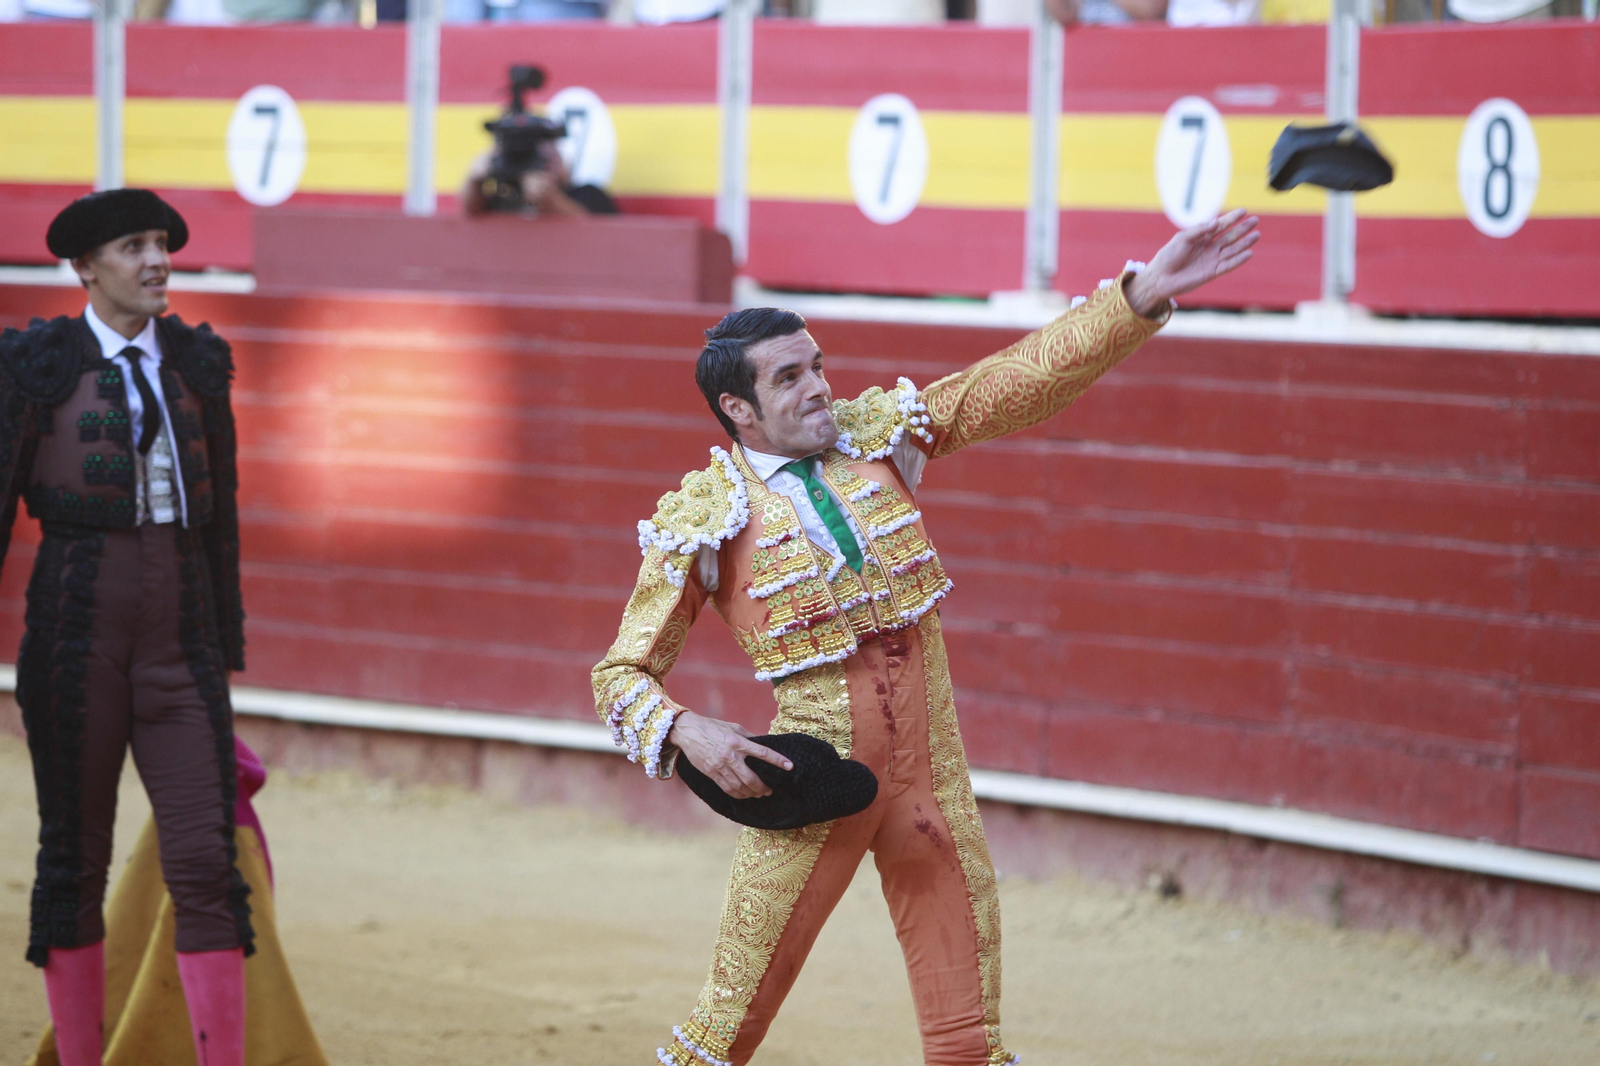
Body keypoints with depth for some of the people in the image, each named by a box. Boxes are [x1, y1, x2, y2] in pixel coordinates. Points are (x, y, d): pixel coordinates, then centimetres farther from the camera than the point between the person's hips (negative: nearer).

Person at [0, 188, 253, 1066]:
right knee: (73, 857, 5)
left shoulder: (196, 361, 9)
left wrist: (226, 649, 14)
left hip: (180, 640, 3)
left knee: (205, 860, -7)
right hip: (75, 632, -3)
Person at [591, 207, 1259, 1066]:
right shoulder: (700, 519, -3)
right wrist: (684, 731, -21)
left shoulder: (876, 435, 8)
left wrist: (1144, 293, -6)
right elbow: (622, 674, 0)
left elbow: (1022, 381, 3)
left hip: (932, 772, 4)